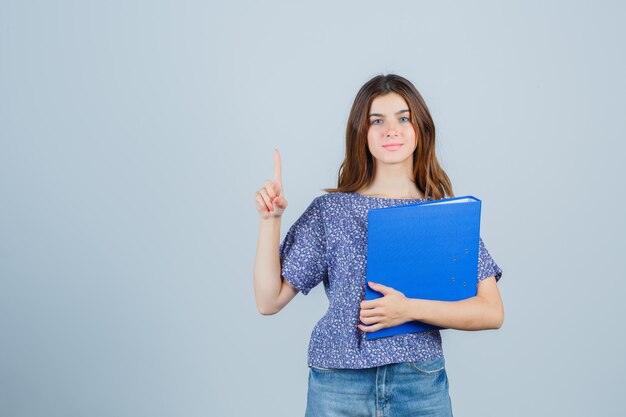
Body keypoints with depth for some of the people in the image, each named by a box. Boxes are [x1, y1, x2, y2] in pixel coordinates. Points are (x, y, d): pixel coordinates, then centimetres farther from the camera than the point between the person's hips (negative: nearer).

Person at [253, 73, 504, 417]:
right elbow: (269, 301, -3)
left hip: (422, 387, 1)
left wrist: (410, 309, -18)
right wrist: (270, 220, -13)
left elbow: (492, 313, -5)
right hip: (337, 388, 0)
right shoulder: (329, 210, -1)